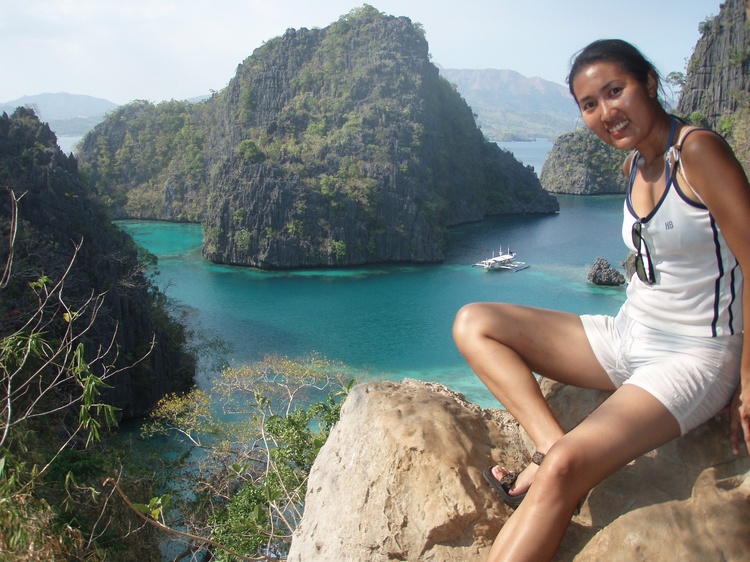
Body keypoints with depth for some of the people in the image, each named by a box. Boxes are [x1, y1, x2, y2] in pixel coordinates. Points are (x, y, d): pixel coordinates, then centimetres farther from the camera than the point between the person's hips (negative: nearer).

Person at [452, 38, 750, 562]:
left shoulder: (697, 151, -15)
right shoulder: (635, 163, 8)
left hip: (693, 357, -8)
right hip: (625, 339, 9)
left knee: (566, 468, -31)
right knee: (473, 323, -4)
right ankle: (551, 444, -19)